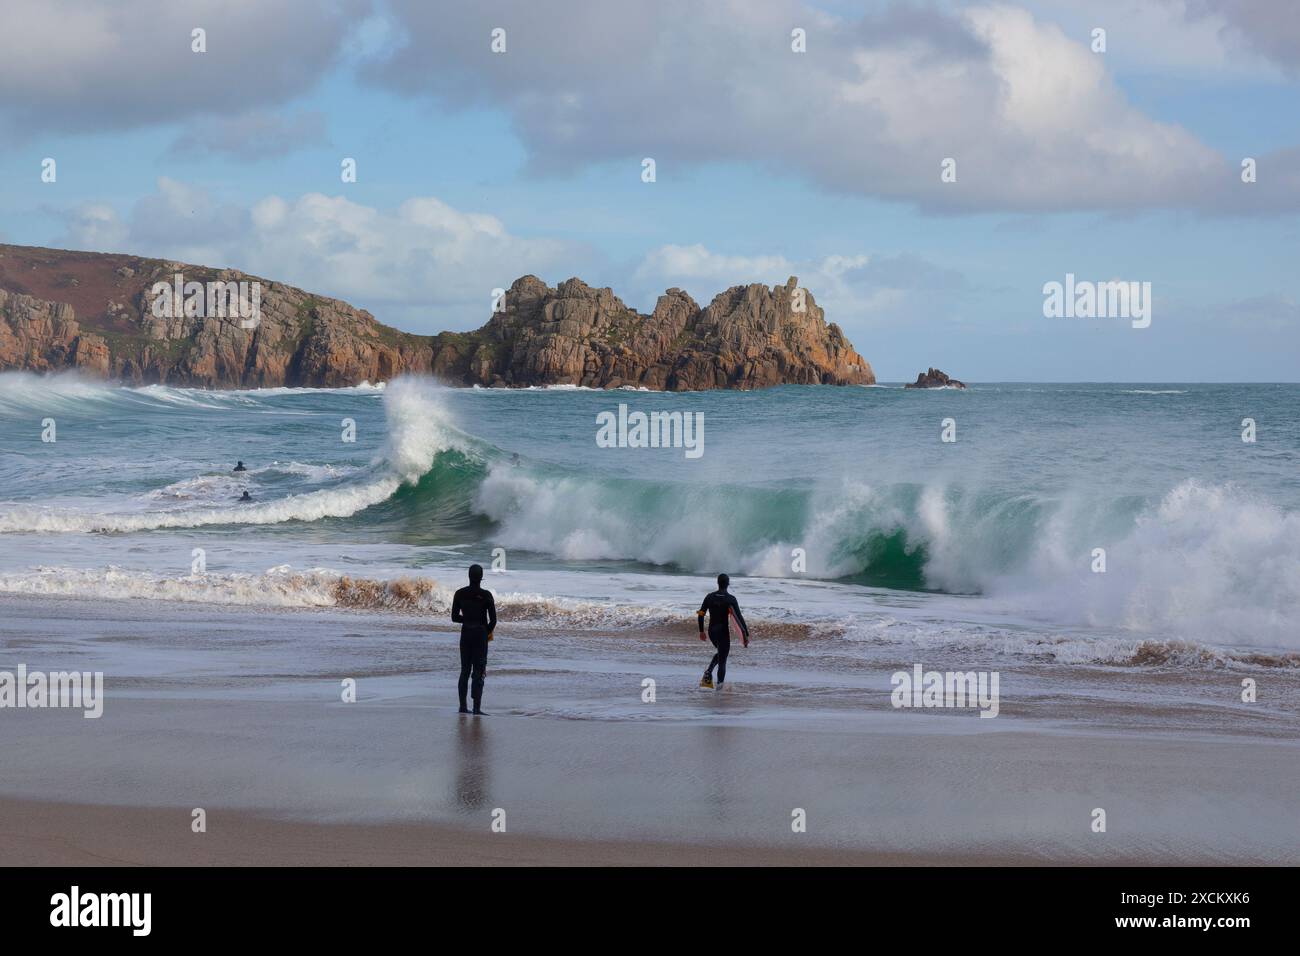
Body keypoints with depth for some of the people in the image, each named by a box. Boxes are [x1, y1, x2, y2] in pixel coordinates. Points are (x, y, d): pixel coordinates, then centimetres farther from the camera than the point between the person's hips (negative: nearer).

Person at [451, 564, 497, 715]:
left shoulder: (460, 594, -1)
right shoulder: (486, 595, -11)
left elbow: (454, 617, 3)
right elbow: (493, 620, -8)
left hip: (465, 634, 4)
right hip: (480, 634, -4)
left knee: (465, 670, 13)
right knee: (479, 671, 0)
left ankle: (462, 706, 14)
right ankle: (477, 707, -6)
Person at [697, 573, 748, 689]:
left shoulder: (709, 597, 0)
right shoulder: (731, 599, -11)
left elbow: (700, 614, 3)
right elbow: (739, 617, -15)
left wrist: (701, 631, 14)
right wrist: (746, 635, -13)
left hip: (712, 632, 4)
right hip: (723, 632, -4)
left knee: (721, 652, 27)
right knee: (722, 660, 7)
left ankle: (708, 671, 6)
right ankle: (720, 685, 5)